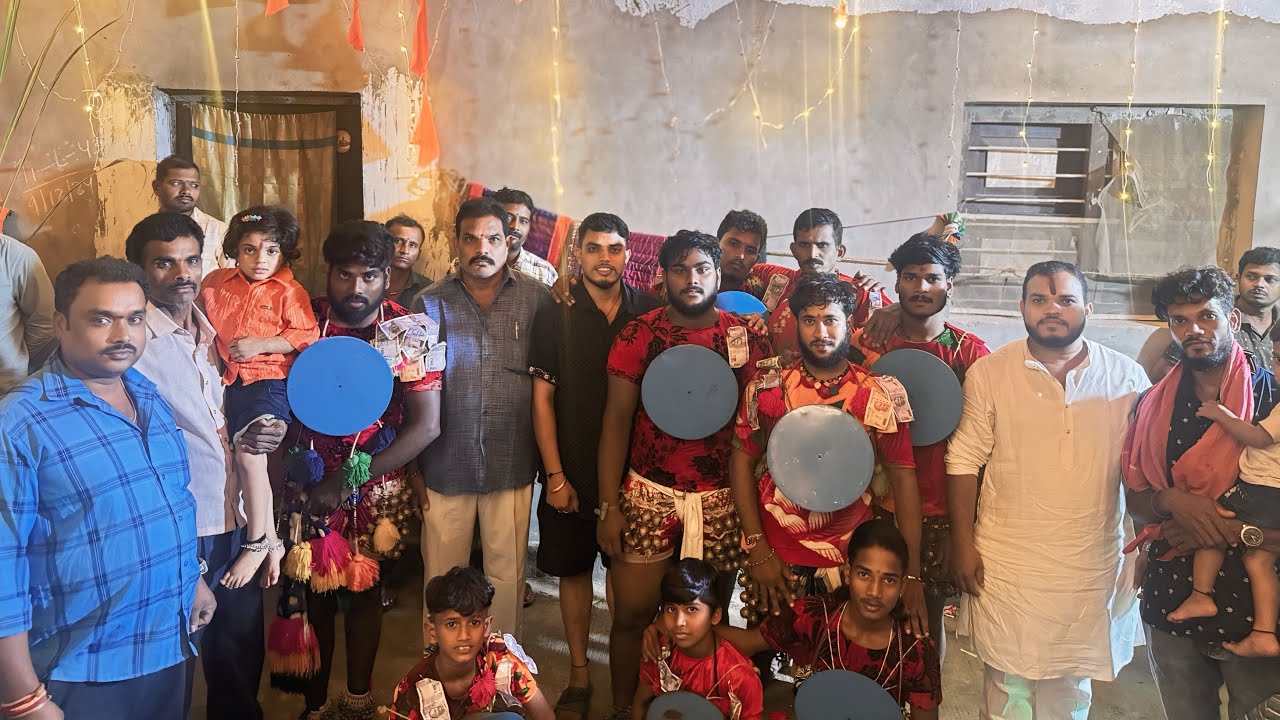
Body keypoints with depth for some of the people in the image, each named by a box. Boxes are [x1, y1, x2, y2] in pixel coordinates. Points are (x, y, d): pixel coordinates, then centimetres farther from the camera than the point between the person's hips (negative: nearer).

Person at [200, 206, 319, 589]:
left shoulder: (289, 292, -7)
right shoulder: (217, 283, 7)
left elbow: (307, 336, -12)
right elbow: (201, 320, 22)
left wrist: (260, 345, -18)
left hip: (271, 382, -6)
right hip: (233, 383, 6)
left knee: (248, 454, -19)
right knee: (250, 463, 9)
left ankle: (256, 543, -3)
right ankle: (272, 542, 22)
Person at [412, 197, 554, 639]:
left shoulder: (537, 299, 1)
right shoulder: (431, 303, 3)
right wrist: (414, 468, 5)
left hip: (512, 464, 0)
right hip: (447, 462, 0)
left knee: (507, 574, 10)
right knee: (443, 575, 11)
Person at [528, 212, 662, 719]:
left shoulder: (649, 313, 0)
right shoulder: (556, 316, -3)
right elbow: (542, 398, -4)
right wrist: (555, 476, -8)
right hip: (572, 472, 0)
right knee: (574, 568, 9)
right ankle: (578, 675, 22)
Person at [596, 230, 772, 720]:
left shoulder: (746, 337, 3)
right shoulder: (639, 334, 0)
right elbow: (616, 418, -1)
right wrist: (609, 505, -6)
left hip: (721, 500, 1)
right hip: (649, 494, 0)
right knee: (632, 611, 4)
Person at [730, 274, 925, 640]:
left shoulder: (879, 395, -2)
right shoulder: (767, 387, 0)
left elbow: (903, 479, -1)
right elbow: (742, 462, 2)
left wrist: (912, 575, -6)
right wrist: (757, 549, -6)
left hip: (852, 558, 0)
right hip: (775, 557, 0)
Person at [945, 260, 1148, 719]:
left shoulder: (1126, 377, 1)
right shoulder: (988, 373, -3)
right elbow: (964, 461, -2)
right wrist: (963, 544, -5)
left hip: (1092, 564, 2)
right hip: (1007, 564, -1)